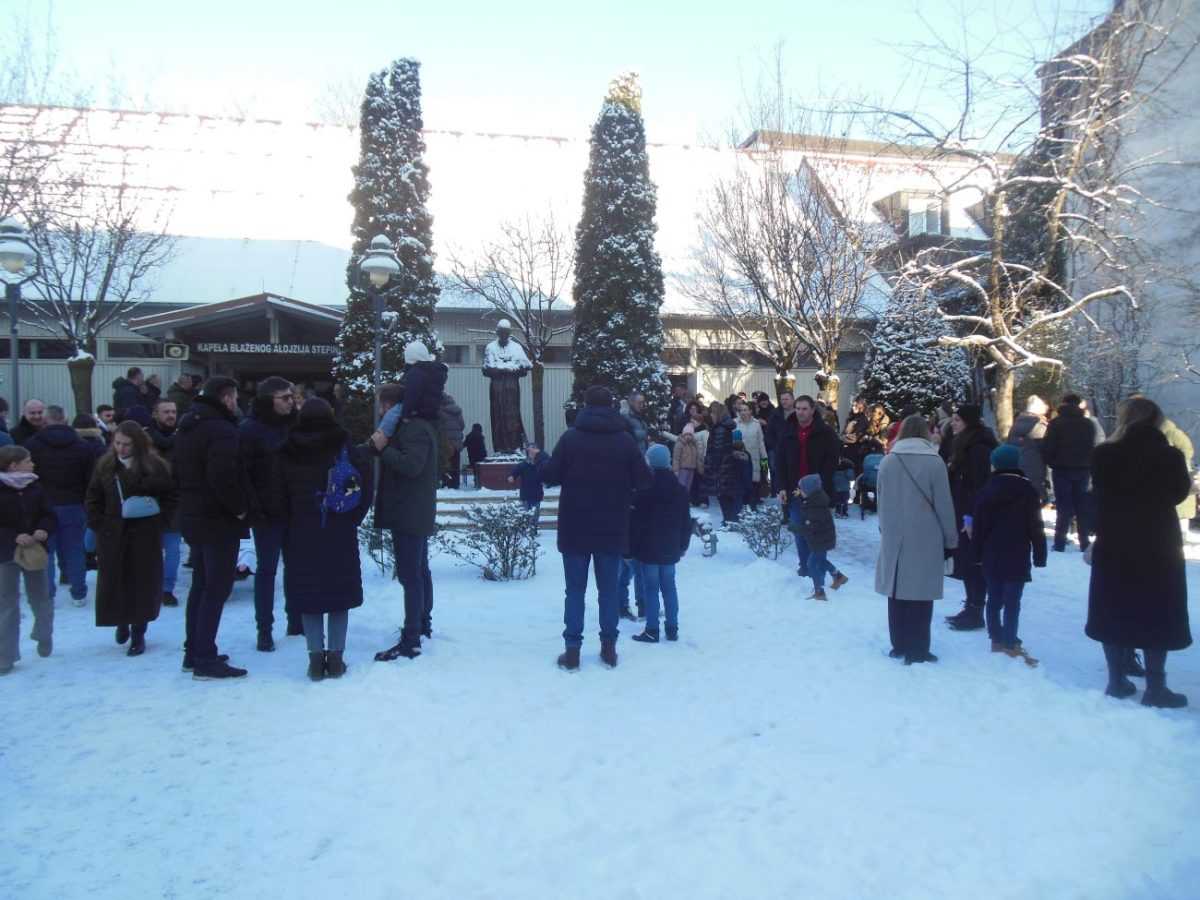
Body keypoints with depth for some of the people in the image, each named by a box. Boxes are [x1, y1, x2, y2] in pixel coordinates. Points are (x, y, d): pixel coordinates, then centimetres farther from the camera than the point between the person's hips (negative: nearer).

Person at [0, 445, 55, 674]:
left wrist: (44, 530, -17)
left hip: (35, 551, 3)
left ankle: (44, 636, 41)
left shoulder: (35, 488, 0)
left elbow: (48, 515, 3)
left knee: (40, 598, 14)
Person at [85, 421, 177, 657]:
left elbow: (171, 496, 0)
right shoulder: (105, 465, 4)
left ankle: (138, 633, 11)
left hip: (145, 534, -2)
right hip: (112, 533, 2)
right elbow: (93, 497, 12)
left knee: (143, 582, 0)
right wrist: (97, 524, 2)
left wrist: (160, 521, -7)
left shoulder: (155, 465, -4)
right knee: (113, 581, 4)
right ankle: (121, 622, 28)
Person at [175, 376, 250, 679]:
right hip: (218, 520, -10)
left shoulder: (187, 427, 14)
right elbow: (223, 478, -28)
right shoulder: (221, 430, -19)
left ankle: (193, 652, 23)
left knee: (201, 585, 17)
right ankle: (205, 660, -2)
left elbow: (179, 473, 18)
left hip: (193, 517, 10)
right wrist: (239, 507, -16)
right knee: (216, 588, -4)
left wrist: (191, 500, 18)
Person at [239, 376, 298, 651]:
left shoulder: (294, 425, 7)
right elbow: (241, 471, -13)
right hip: (268, 512, -5)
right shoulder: (250, 429, -9)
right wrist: (253, 508, -18)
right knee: (267, 569, 2)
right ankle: (264, 630, 10)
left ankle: (296, 620, 25)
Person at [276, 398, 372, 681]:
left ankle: (316, 657, 7)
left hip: (301, 534, 1)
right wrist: (351, 520, 2)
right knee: (339, 593, 8)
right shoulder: (347, 450, -5)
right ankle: (336, 657, 9)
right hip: (341, 533, -1)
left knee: (308, 593, 8)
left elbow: (280, 495, 3)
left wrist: (291, 526, 12)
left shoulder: (287, 453, 0)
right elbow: (363, 491, -10)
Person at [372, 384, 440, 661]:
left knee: (410, 576, -11)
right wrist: (382, 446, -6)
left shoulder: (415, 429, -16)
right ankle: (423, 623, 33)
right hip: (416, 514, 11)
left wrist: (383, 448, -19)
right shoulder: (415, 427, 17)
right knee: (419, 571, 20)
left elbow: (411, 464, -28)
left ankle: (410, 641, -11)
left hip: (409, 515, -11)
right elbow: (401, 459, 13)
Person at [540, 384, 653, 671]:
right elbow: (644, 480, -4)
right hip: (612, 529, 1)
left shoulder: (570, 438, -9)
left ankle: (572, 650, 7)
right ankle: (609, 648, 17)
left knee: (575, 590, 7)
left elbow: (549, 476, -7)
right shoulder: (625, 440, -5)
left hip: (575, 528, -1)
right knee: (609, 588, 12)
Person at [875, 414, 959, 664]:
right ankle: (917, 651, 6)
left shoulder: (887, 461, 2)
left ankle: (899, 646, 20)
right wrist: (951, 540, 4)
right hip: (925, 540, -4)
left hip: (894, 539, 4)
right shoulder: (933, 461, -9)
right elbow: (944, 505, -5)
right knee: (920, 595, 2)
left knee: (897, 592, 12)